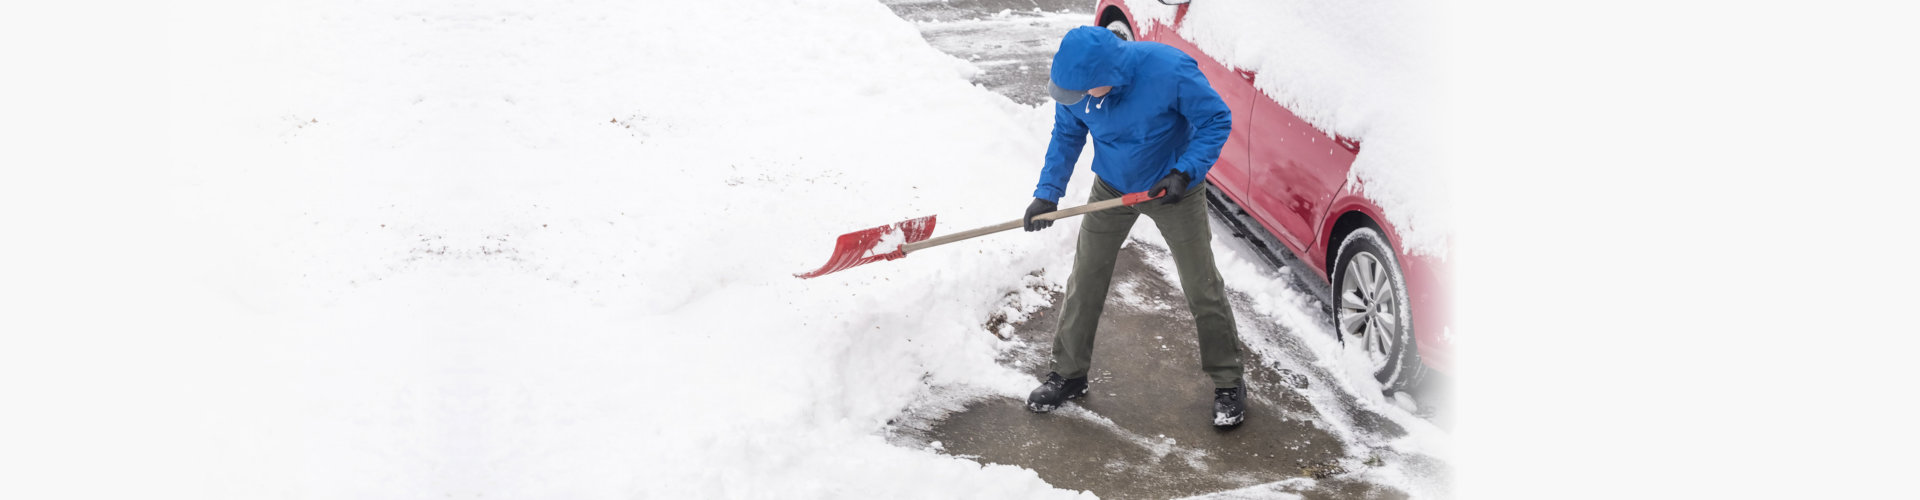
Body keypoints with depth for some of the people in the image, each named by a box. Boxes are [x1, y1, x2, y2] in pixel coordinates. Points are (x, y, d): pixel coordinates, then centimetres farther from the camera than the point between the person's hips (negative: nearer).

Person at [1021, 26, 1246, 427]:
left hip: (1173, 190, -3)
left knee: (1203, 289, 2)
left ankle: (1228, 384, 18)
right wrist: (1047, 194, -10)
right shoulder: (1079, 80, -19)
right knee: (1085, 283, 7)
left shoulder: (1170, 71, -33)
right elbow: (1067, 135, -2)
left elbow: (1217, 120, -20)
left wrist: (1186, 172, -30)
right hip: (1112, 188, 4)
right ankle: (1069, 374, 25)